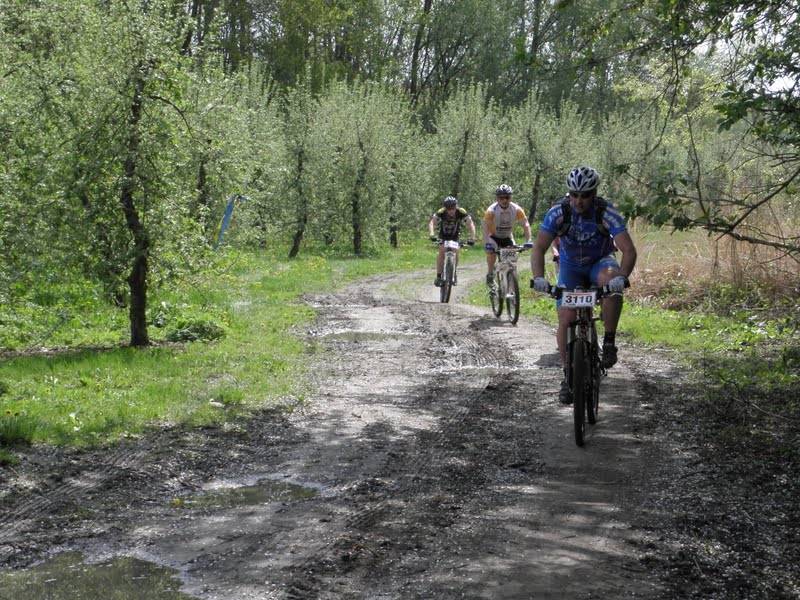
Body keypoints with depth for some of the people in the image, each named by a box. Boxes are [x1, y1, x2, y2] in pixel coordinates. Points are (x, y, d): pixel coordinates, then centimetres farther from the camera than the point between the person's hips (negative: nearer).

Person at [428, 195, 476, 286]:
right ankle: (438, 277, -15)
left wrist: (472, 238, -47)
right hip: (443, 236, -1)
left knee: (455, 254, -15)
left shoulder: (461, 212, -29)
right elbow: (431, 222, -40)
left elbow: (470, 224, -33)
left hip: (455, 236, 1)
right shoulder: (441, 212, -31)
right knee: (442, 252, -20)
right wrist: (432, 235, -58)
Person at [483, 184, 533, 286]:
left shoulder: (516, 209, -22)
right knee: (491, 251, -29)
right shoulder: (491, 210, -28)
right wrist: (487, 243, -49)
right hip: (494, 237, -3)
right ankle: (490, 274, -11)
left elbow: (525, 224, -23)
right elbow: (485, 227, -35)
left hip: (507, 237, 3)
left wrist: (528, 241, -37)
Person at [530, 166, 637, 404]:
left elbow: (629, 250, -33)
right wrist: (539, 278, -45)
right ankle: (568, 376, 5)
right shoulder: (557, 213, -23)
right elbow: (539, 249, -27)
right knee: (566, 320, -12)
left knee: (612, 283, -37)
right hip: (570, 266, 2)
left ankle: (609, 342, -20)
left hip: (600, 262, -1)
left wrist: (621, 277, -52)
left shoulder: (607, 213, -27)